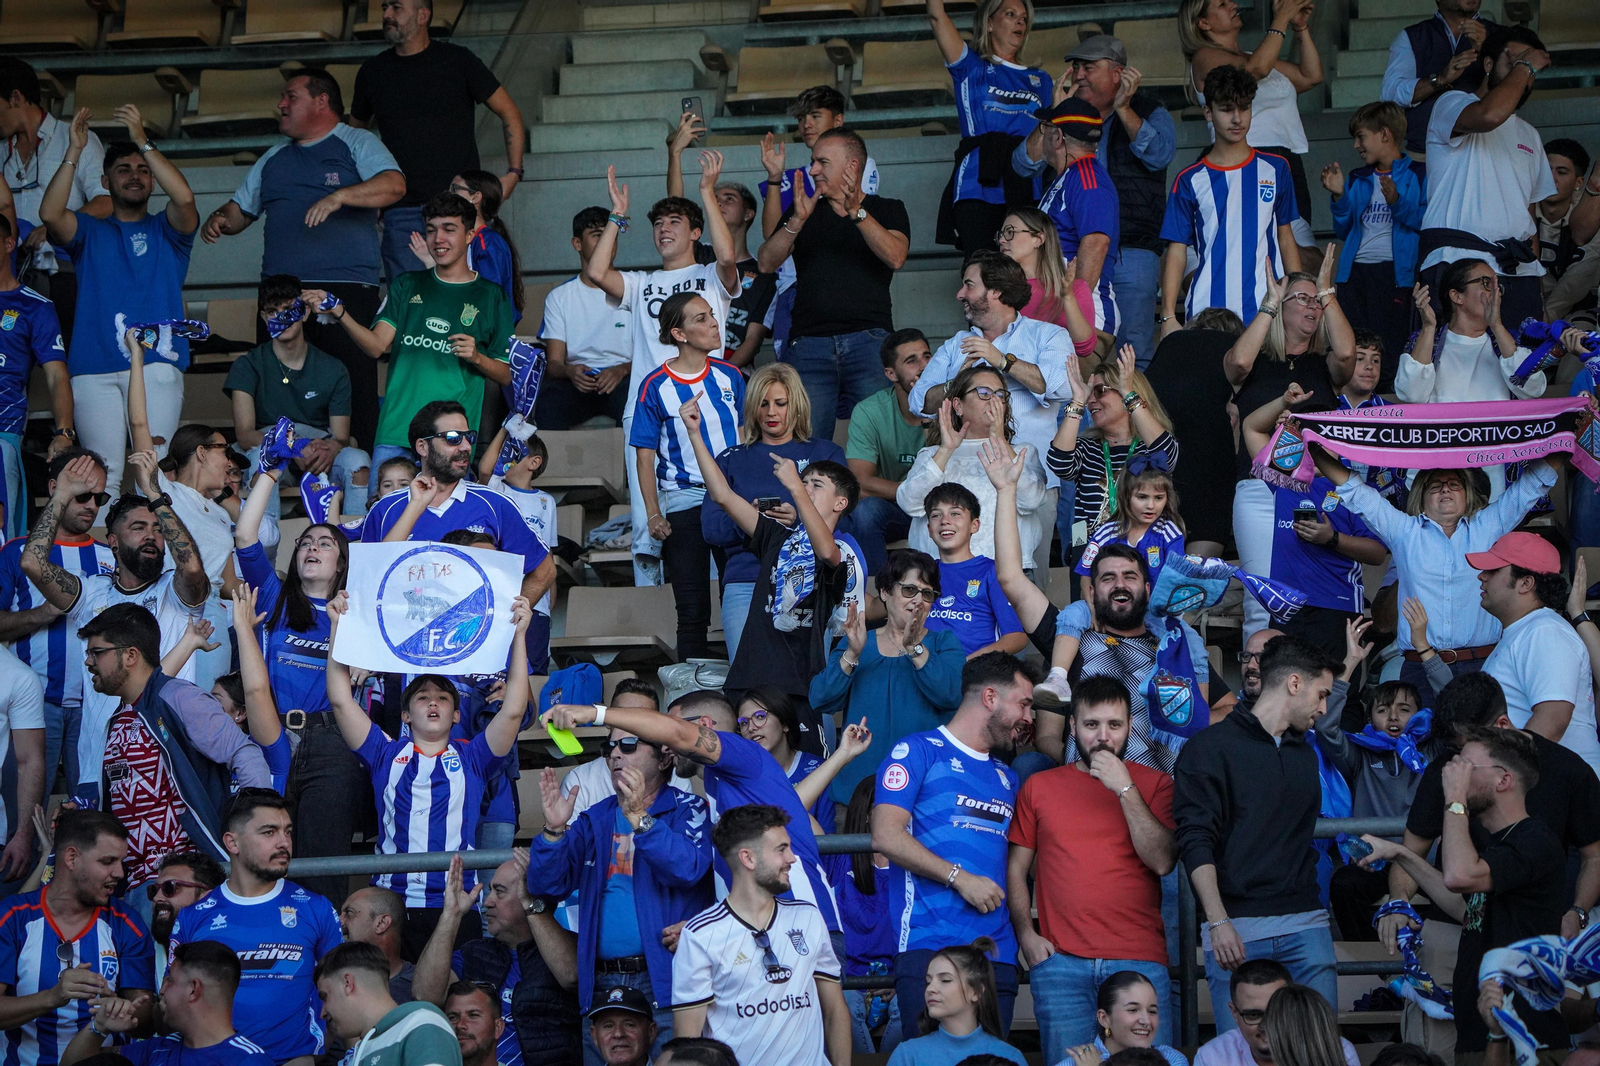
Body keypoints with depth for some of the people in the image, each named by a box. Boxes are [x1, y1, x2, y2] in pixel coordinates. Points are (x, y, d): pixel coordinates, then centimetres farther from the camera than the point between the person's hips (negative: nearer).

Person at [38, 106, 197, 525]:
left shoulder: (166, 231, 19)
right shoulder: (89, 231, 22)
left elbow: (184, 199, -4)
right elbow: (49, 213, 1)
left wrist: (143, 141, -5)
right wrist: (74, 151, -4)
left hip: (157, 363, -1)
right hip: (93, 367, 1)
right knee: (102, 471, -9)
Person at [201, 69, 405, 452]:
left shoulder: (357, 144, 6)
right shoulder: (274, 158, 25)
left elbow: (394, 185, -11)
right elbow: (242, 209, 30)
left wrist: (339, 196, -25)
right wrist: (220, 218, 7)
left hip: (345, 288, -6)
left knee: (354, 392, -11)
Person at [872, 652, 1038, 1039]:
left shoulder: (1005, 778, 24)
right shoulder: (919, 751, 2)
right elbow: (886, 836, -9)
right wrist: (960, 878, -12)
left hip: (997, 951, 6)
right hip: (929, 945, -6)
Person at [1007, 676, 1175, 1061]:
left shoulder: (1153, 784, 9)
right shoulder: (1039, 787, 13)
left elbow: (1163, 861, -5)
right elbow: (1016, 870, 14)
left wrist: (1125, 789, -8)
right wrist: (1025, 934, 0)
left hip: (1140, 961, -1)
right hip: (1060, 963, 1)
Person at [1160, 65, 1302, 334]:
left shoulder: (1276, 169, 12)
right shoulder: (1191, 180, 6)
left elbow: (1286, 238, 17)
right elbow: (1177, 251, 5)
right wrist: (1168, 316, -4)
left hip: (1269, 311, 1)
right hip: (1207, 313, -1)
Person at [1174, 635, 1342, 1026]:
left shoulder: (1306, 754, 22)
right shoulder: (1210, 747, 1)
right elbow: (1195, 841, -7)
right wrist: (1218, 922, -17)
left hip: (1305, 924, 6)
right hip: (1236, 930, -6)